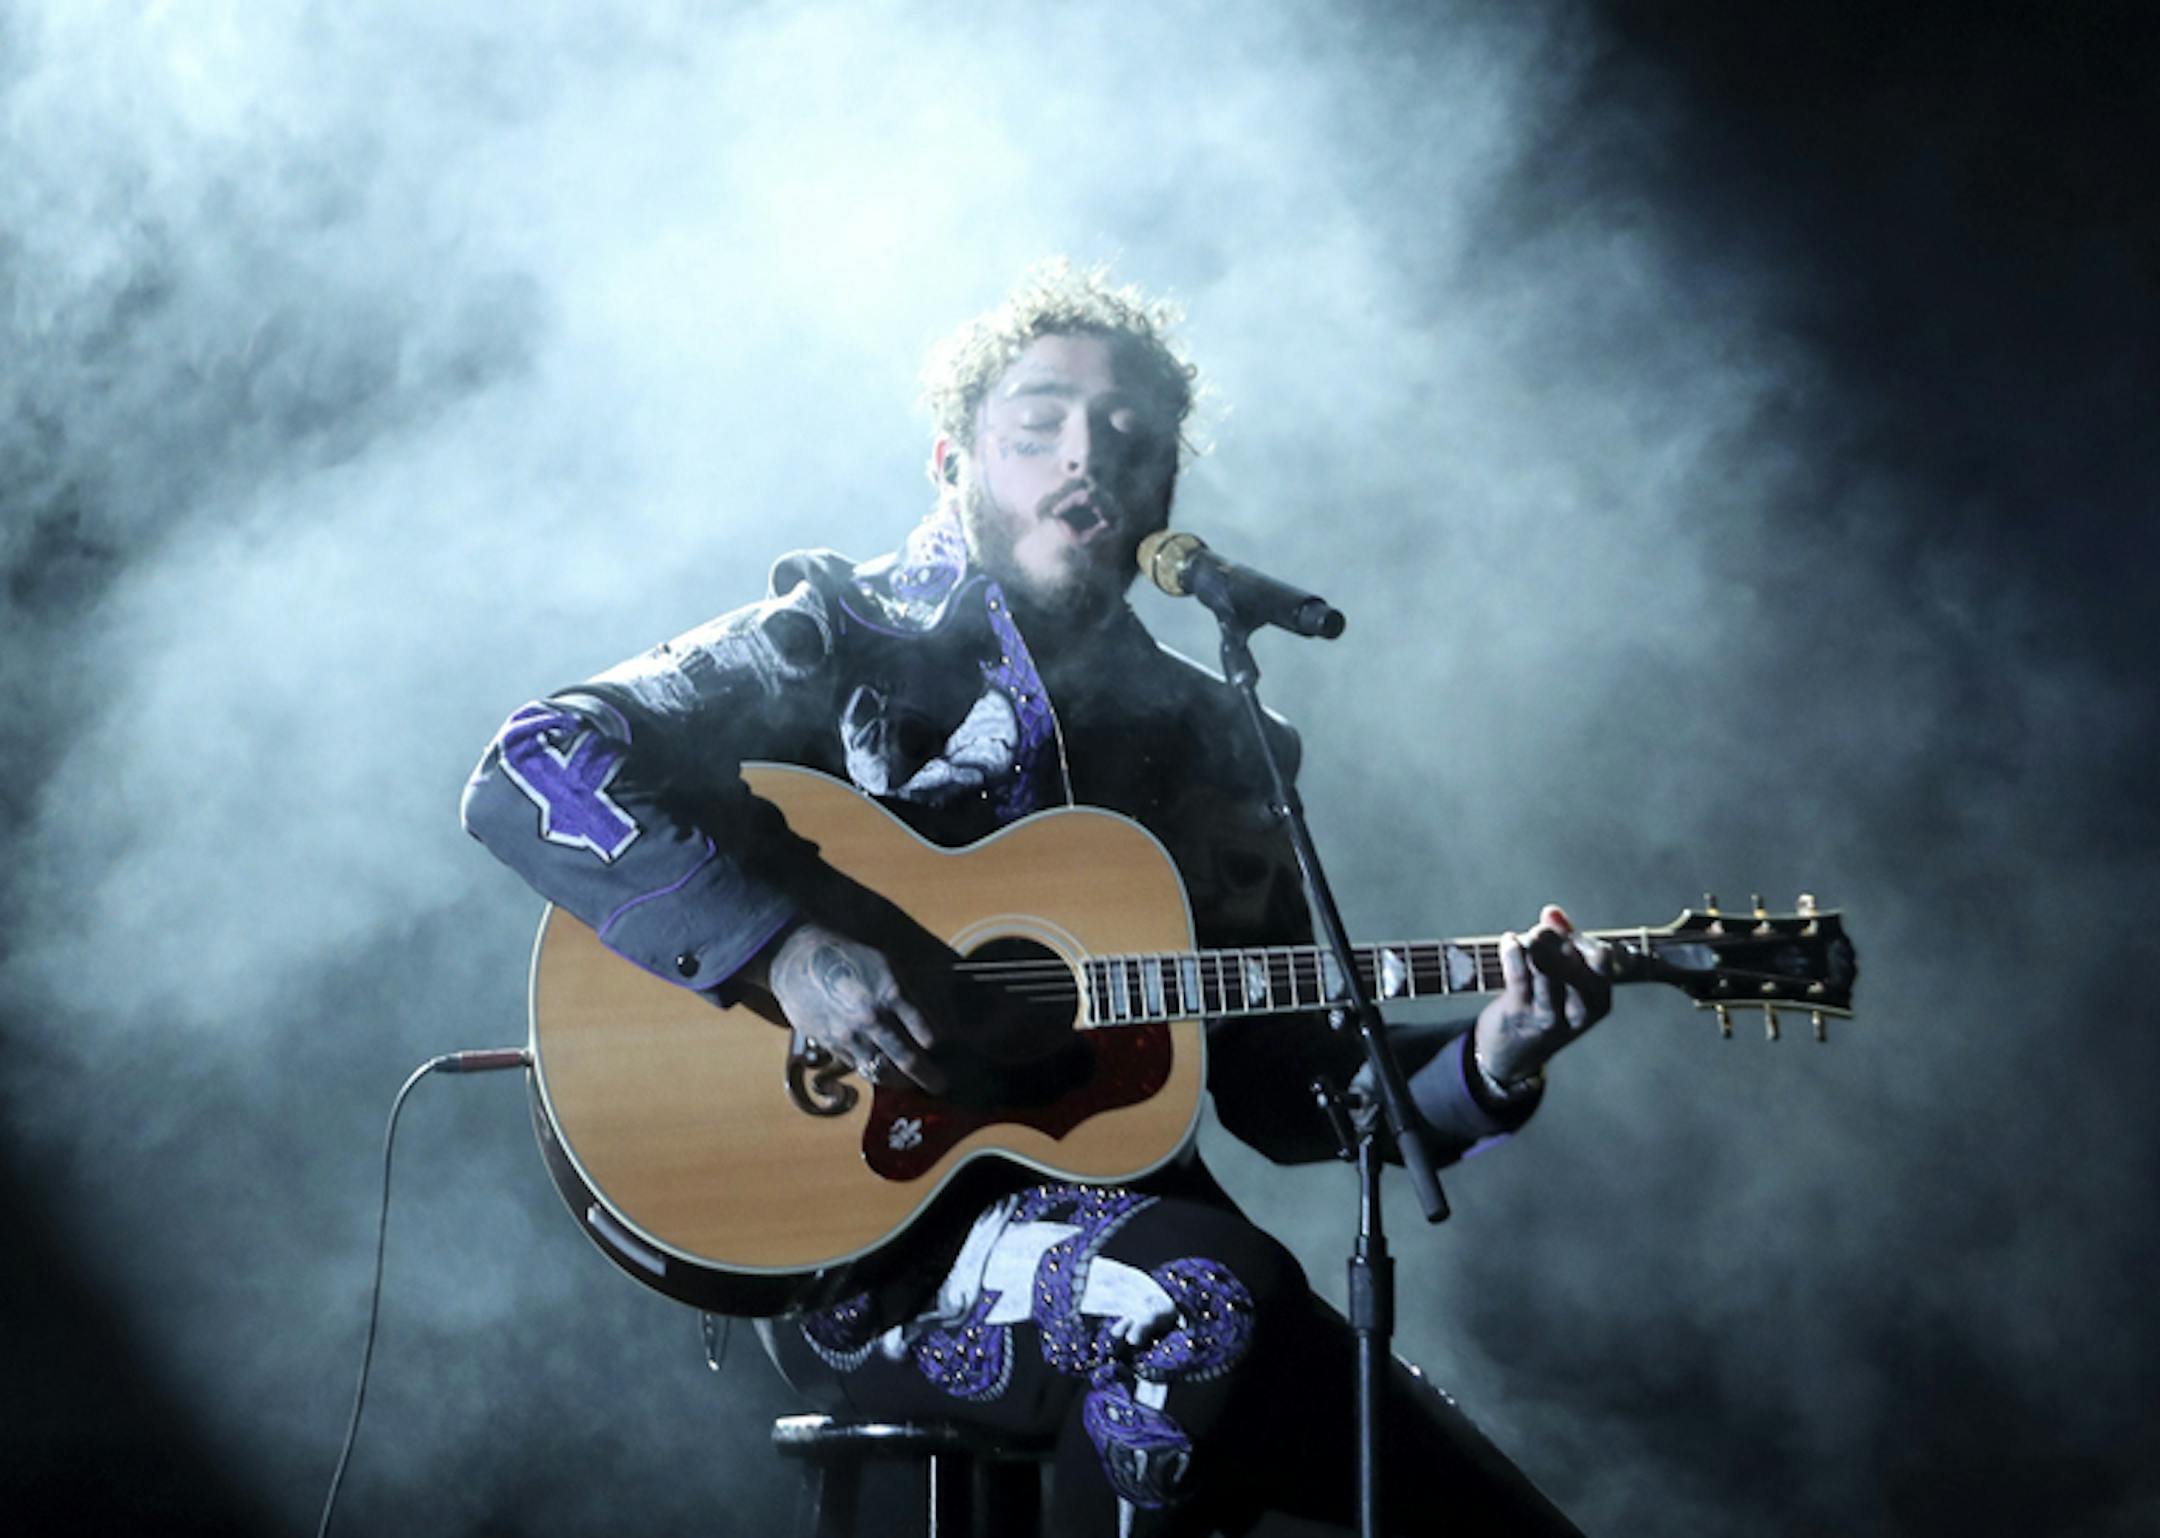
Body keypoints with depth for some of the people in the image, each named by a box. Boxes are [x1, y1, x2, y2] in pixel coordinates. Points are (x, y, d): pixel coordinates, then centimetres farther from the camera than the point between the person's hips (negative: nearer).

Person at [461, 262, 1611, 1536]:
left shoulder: (1210, 744, 15)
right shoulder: (841, 643, 0)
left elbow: (1286, 1090, 15)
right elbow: (527, 773, -14)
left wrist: (1485, 1070, -4)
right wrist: (785, 953, -24)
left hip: (1133, 1233, 5)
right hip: (864, 1248, -5)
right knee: (1206, 1285, -34)